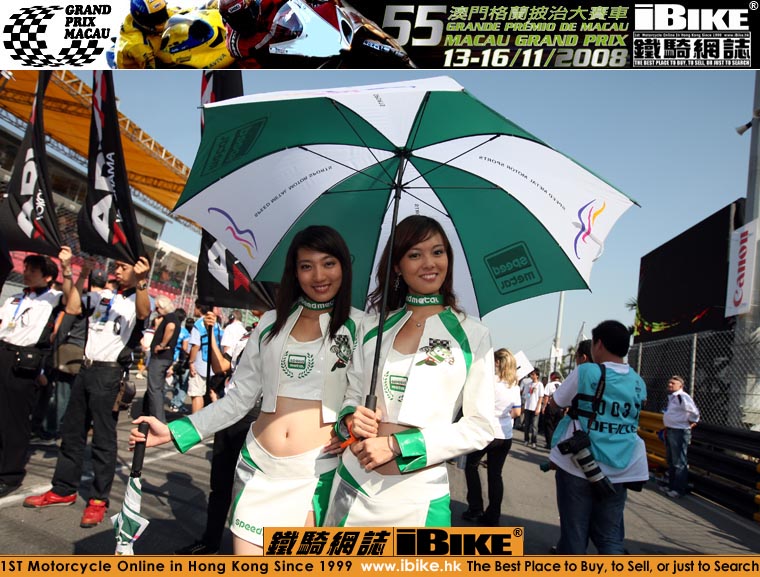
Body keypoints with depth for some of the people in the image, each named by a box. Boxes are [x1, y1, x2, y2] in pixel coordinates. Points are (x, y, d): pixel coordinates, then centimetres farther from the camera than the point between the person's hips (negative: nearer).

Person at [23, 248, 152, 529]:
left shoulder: (139, 299, -3)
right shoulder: (103, 295, 16)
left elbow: (144, 313, -27)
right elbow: (73, 307, 7)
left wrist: (140, 282, -44)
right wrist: (67, 270, 1)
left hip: (110, 373, -7)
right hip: (86, 368, 7)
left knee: (103, 438, -2)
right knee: (71, 431, 13)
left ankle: (98, 499, 7)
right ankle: (63, 490, 25)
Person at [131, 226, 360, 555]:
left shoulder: (360, 326, -1)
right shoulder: (272, 323, 9)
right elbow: (240, 397, 9)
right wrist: (174, 432, 3)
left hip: (318, 471, -3)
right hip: (258, 466, 3)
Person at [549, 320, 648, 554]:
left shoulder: (585, 372, -9)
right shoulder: (638, 383, 6)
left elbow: (556, 401, 4)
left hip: (578, 466, -4)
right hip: (619, 471, 4)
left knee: (574, 533, 6)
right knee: (610, 537, 11)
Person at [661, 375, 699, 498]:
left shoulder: (683, 397, -18)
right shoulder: (671, 397, 13)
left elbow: (694, 412, -22)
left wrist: (692, 422, -9)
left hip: (680, 432, -10)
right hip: (670, 431, 10)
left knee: (679, 462, -4)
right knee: (670, 460, 18)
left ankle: (679, 489, 3)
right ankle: (671, 485, 28)